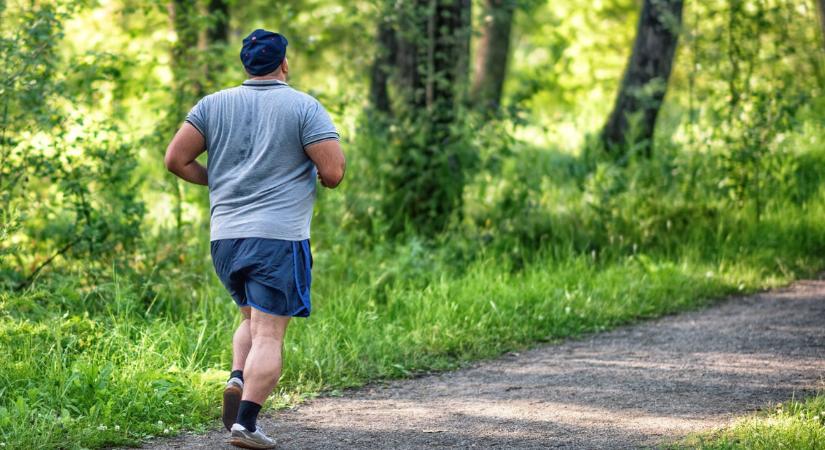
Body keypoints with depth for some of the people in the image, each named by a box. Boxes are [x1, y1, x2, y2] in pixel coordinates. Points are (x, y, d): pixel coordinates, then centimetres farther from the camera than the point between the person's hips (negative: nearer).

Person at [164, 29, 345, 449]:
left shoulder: (214, 104, 9)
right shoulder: (304, 107, -2)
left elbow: (176, 159, 3)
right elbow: (333, 172, -9)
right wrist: (312, 170, 13)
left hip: (224, 236, 5)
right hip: (279, 237, -4)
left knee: (253, 318, 24)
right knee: (269, 336, -3)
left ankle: (237, 379, 1)